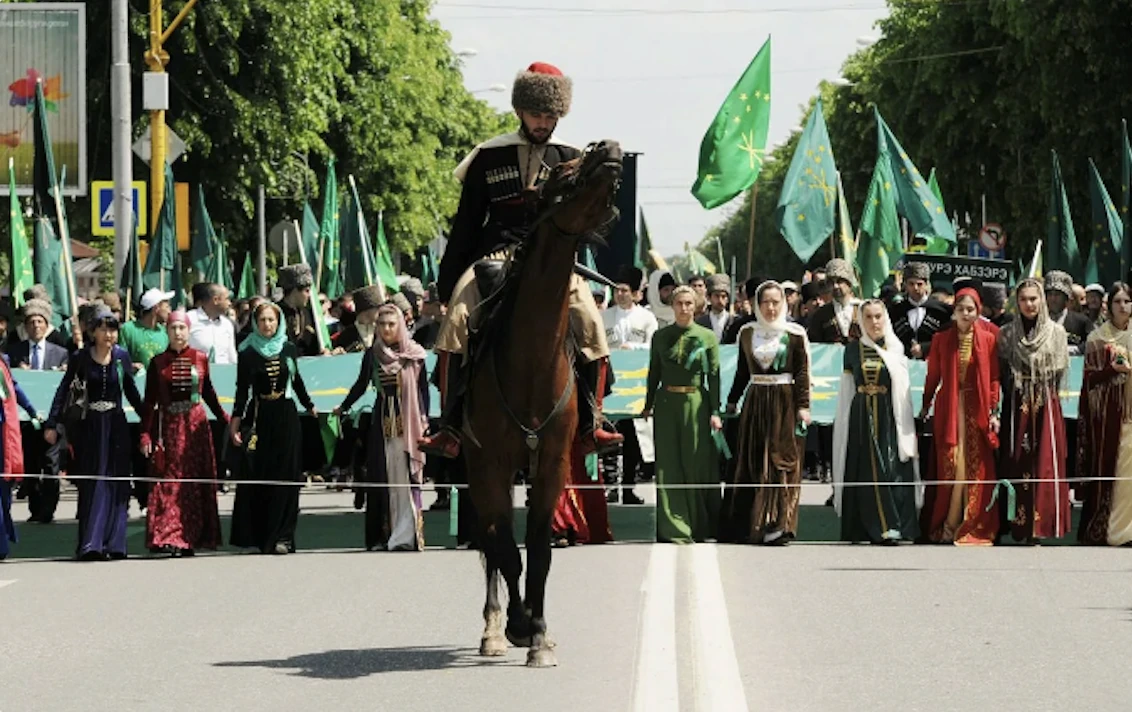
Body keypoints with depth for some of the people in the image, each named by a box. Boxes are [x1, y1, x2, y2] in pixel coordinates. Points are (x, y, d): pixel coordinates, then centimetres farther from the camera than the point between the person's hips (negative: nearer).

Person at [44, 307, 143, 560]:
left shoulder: (122, 356, 2)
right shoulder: (81, 358, -4)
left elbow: (131, 390, 12)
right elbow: (64, 390, -2)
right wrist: (52, 424, -8)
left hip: (116, 427, 2)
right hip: (90, 426, -2)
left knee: (116, 483, 1)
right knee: (92, 484, -2)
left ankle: (113, 543, 7)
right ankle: (91, 545, -2)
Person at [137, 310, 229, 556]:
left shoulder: (200, 359, 6)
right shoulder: (158, 363, 3)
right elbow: (150, 402, 3)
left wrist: (226, 421, 12)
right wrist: (145, 435, -5)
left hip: (196, 425, 1)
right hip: (168, 427, -1)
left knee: (196, 480, 0)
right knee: (169, 481, -7)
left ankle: (191, 537, 4)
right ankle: (167, 535, -9)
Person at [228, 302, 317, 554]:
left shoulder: (289, 349, 5)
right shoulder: (248, 353, -1)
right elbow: (242, 389, -3)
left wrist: (310, 406, 30)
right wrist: (236, 420, -10)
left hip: (286, 417, 2)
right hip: (259, 418, -2)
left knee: (285, 477, -2)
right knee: (258, 477, -2)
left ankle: (280, 536, 0)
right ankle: (256, 533, 5)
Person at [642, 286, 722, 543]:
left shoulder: (707, 337, 2)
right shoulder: (660, 337, 7)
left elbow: (714, 376, 0)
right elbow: (654, 373, 12)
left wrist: (715, 411, -5)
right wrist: (648, 405, 8)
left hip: (695, 403, -2)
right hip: (667, 404, 2)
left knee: (697, 465, 0)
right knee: (669, 466, 0)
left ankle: (701, 527, 9)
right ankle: (674, 528, 3)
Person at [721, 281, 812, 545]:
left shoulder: (794, 334, -2)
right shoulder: (747, 333, 9)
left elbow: (802, 373, -4)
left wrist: (803, 406, -10)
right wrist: (732, 401, 15)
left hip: (784, 402, -4)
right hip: (755, 401, 4)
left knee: (782, 462, -7)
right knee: (750, 461, 4)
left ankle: (778, 525, -10)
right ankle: (747, 526, 10)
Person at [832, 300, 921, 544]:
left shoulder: (896, 349, 6)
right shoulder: (853, 351, 9)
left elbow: (903, 389, 3)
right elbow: (846, 391, 12)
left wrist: (906, 429, -5)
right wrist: (843, 425, 7)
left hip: (889, 416, -1)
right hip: (861, 418, 2)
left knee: (891, 470, -10)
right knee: (863, 473, -1)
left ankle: (891, 527, -12)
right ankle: (864, 529, 3)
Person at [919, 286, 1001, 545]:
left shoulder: (988, 339, 3)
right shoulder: (941, 339, 3)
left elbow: (993, 378, 3)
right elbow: (933, 376, 6)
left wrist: (994, 412, -2)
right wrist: (925, 406, 3)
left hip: (978, 409, 1)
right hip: (949, 407, -1)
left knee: (976, 467, -2)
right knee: (953, 465, -5)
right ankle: (948, 527, 0)